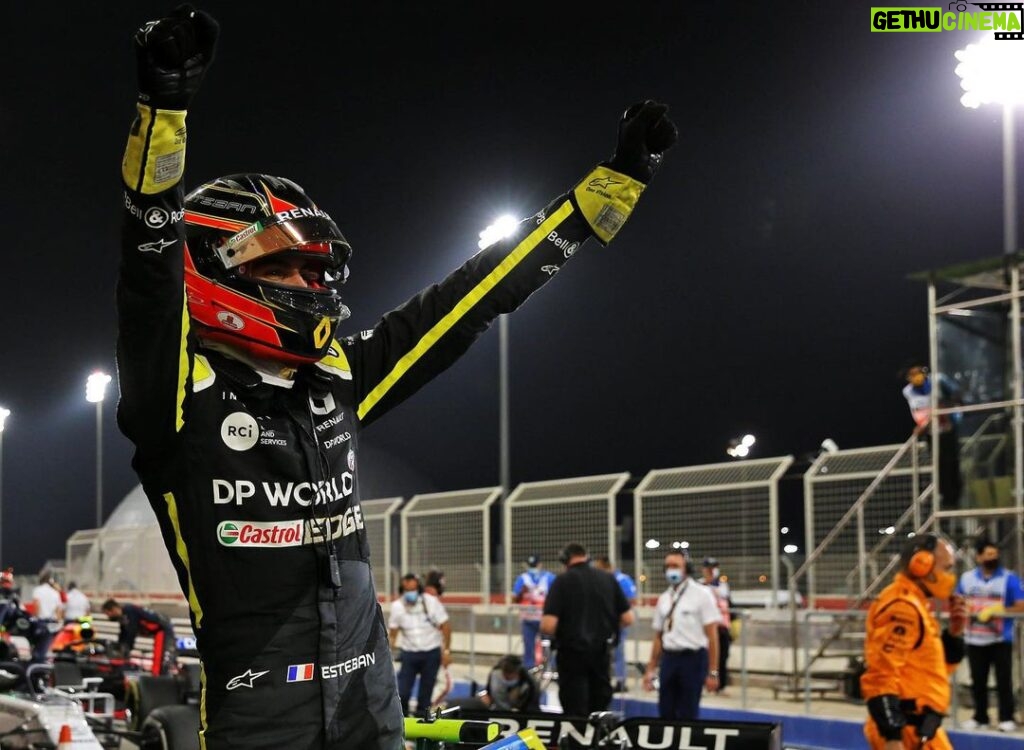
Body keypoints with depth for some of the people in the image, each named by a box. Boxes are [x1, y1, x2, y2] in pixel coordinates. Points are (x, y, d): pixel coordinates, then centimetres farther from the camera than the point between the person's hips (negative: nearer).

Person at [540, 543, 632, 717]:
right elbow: (627, 619, 3)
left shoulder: (563, 581, -9)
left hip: (573, 652, -4)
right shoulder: (608, 579, 2)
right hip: (602, 651, 4)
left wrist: (558, 635, 5)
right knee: (599, 709, 16)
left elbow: (548, 625, -17)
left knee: (575, 713, 2)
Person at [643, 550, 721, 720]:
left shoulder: (701, 594, -5)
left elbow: (712, 635, -8)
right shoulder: (664, 598, 12)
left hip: (693, 658, -5)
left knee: (687, 715, -2)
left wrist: (712, 672, -12)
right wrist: (651, 669, 13)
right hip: (668, 658, 5)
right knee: (666, 713, 6)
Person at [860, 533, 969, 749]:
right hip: (909, 730, -11)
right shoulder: (901, 607, -16)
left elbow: (938, 668, 25)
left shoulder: (915, 606, 17)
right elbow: (882, 676, -24)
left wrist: (954, 632, 9)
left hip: (916, 727, 11)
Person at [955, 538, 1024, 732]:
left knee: (1003, 680, -1)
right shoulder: (967, 578, 6)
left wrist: (997, 611, -22)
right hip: (974, 640, 4)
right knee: (978, 681, 10)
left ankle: (1006, 718, 5)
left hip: (1001, 639, -4)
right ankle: (980, 717, 20)